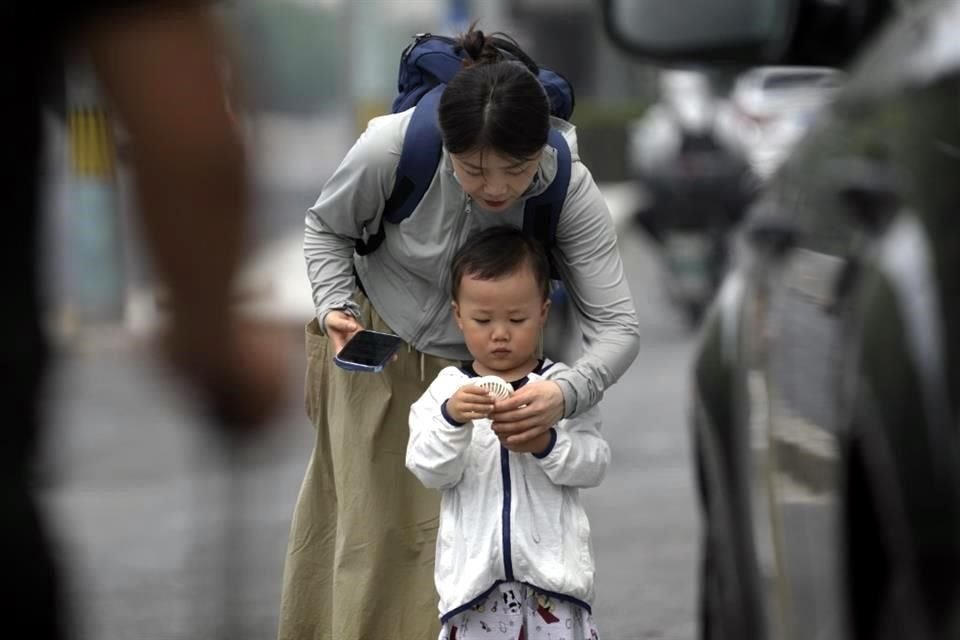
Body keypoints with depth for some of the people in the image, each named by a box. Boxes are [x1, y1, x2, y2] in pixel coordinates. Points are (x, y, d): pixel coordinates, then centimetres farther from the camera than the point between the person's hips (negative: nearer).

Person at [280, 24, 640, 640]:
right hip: (378, 346, 0)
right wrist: (335, 307, -25)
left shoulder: (571, 190, -30)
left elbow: (618, 326, -28)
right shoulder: (392, 146, -32)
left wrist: (566, 394, -47)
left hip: (480, 363, 0)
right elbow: (327, 227, -9)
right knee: (371, 522, 6)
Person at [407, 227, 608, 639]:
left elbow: (595, 464, -2)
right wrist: (451, 420, -22)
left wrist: (546, 444, -20)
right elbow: (429, 472, -5)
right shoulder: (446, 391, 4)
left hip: (551, 569, -1)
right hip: (475, 570, 1)